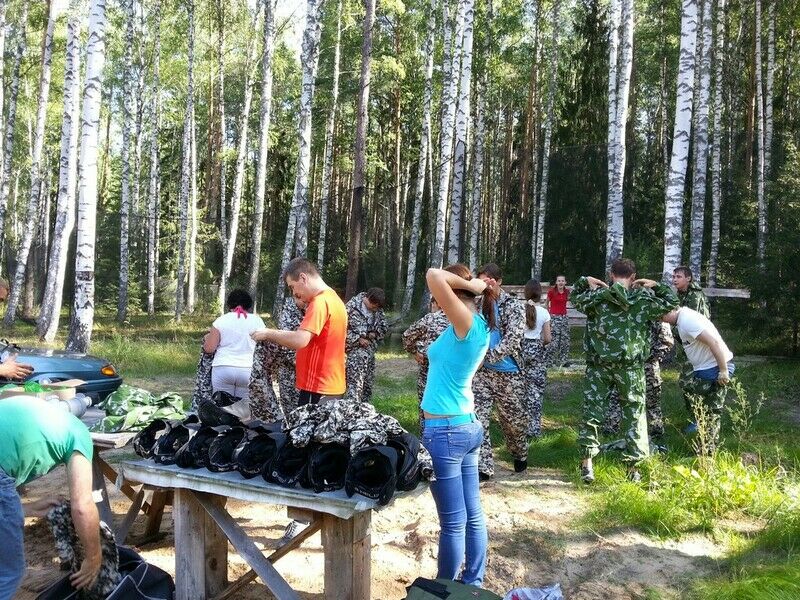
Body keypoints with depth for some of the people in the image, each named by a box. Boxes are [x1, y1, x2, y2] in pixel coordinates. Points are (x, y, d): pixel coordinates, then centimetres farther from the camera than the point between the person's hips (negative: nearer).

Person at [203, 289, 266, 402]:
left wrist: (207, 337, 21)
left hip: (222, 368, 0)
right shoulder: (257, 320, 6)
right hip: (248, 369, 0)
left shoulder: (221, 320, 4)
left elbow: (209, 348, 2)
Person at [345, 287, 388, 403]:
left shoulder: (378, 309, 7)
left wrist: (374, 334, -5)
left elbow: (384, 327, 15)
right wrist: (358, 339, -15)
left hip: (370, 350, 7)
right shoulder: (352, 307, -11)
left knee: (368, 384, 12)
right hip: (355, 351, -7)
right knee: (355, 384, -12)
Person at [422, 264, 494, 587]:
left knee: (453, 522, 3)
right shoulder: (478, 326, 9)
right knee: (472, 516, 15)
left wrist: (469, 284, -13)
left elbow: (433, 276, -25)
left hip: (445, 431, -10)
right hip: (467, 426, 10)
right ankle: (473, 584, 27)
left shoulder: (466, 323, -17)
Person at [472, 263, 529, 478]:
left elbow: (512, 339, -18)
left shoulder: (514, 306, -7)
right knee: (477, 418, -7)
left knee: (514, 419, 12)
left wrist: (487, 357, -29)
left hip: (508, 373, -2)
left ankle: (520, 455, 39)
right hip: (481, 372, 2)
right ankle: (483, 467, 2)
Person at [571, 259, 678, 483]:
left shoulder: (597, 296, -3)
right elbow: (671, 303, 10)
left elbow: (575, 298, 15)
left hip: (599, 365, 1)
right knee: (634, 414, 10)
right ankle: (632, 467, 14)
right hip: (630, 366, 0)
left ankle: (586, 463, 9)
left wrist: (585, 281, 14)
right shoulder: (643, 298, -3)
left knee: (592, 411, 8)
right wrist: (657, 286, 14)